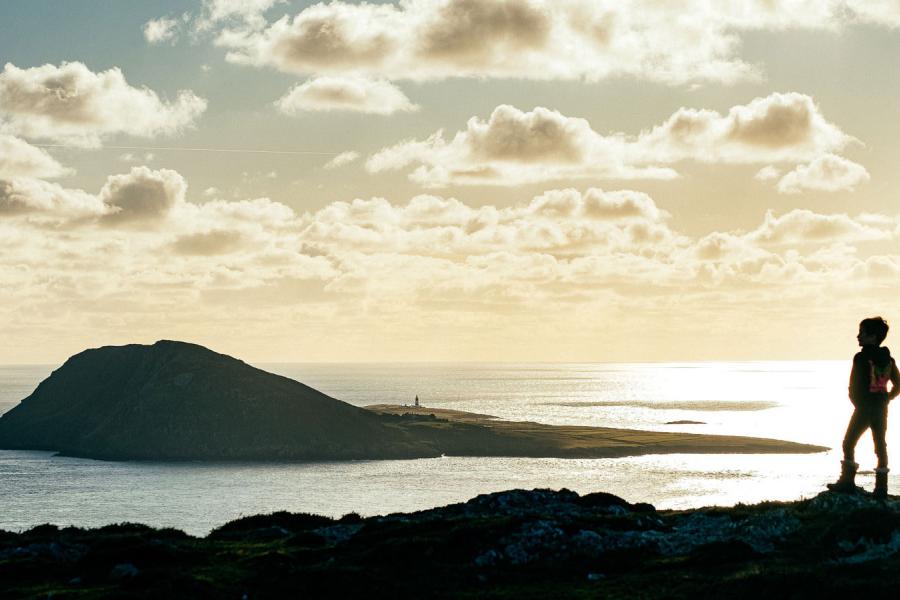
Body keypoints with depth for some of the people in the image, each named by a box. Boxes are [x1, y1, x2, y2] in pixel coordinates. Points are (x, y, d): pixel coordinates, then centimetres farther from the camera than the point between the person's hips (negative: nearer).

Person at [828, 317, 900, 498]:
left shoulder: (861, 358, -14)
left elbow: (853, 387, -14)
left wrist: (858, 404, 1)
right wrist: (885, 400, 11)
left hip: (863, 408, -6)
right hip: (881, 409, 6)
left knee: (849, 444, 6)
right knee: (880, 446, 8)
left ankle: (847, 482, 5)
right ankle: (881, 488, 7)